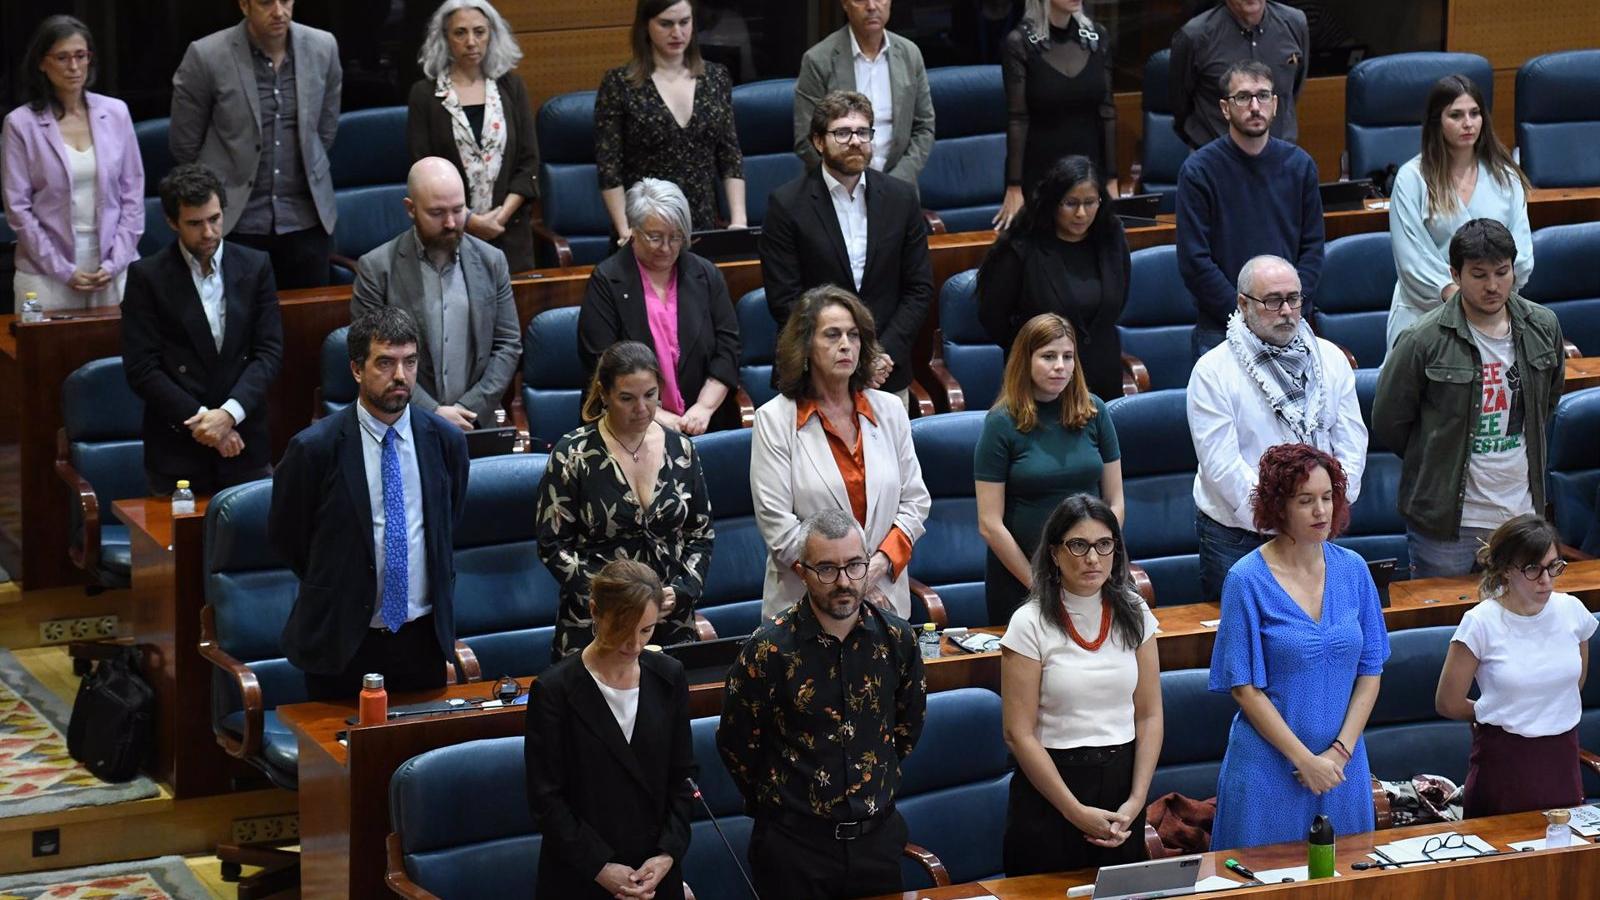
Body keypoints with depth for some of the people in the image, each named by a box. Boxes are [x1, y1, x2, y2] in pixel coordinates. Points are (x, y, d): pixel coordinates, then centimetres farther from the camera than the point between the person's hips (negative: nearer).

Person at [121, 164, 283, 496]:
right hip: (177, 450, -2)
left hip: (244, 443, 2)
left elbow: (270, 352, 0)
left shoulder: (255, 267, 4)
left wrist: (229, 413, -14)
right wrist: (201, 421, -14)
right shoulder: (147, 277, -4)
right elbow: (141, 369, -7)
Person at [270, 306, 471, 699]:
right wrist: (336, 587, 8)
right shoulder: (315, 448, -12)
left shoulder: (445, 441, 1)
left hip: (424, 638, 3)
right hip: (343, 642, -3)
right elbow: (283, 535, 2)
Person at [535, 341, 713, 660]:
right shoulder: (573, 454, -5)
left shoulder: (680, 450, 5)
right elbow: (552, 545, -6)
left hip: (671, 623, 3)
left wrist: (681, 591, -6)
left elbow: (702, 535, 11)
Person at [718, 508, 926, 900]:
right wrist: (779, 804, 7)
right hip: (795, 842, -3)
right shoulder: (769, 648, -13)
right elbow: (736, 744, -2)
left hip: (877, 835, 3)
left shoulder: (895, 637, -2)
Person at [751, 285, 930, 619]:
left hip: (885, 595, 3)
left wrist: (881, 562, -9)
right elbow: (776, 523, -8)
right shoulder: (774, 419, -2)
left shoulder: (889, 410, 10)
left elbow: (915, 501, 8)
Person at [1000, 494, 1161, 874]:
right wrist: (1076, 812, -15)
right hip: (1050, 787, -3)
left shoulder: (1133, 615, 3)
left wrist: (1136, 800, -8)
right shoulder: (1030, 624, -9)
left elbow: (1149, 715, 4)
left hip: (1121, 779, 4)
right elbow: (1019, 734, -11)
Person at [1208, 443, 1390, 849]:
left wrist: (1341, 751, -7)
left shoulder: (1352, 569, 3)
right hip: (1270, 766, -4)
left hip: (1344, 766, 4)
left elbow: (1370, 671, 5)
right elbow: (1244, 687, -10)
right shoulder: (1247, 580, -9)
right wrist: (1305, 760, -12)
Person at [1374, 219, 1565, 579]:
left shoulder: (1544, 327, 1)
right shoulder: (1424, 340, -14)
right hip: (1445, 520, -4)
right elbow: (1388, 421, -3)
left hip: (1522, 510, 4)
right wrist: (1436, 464, 6)